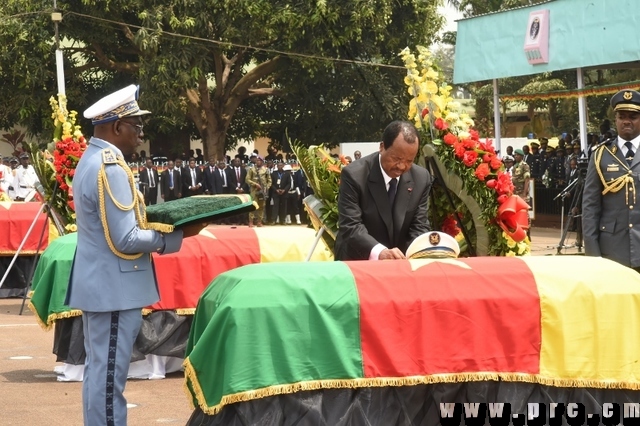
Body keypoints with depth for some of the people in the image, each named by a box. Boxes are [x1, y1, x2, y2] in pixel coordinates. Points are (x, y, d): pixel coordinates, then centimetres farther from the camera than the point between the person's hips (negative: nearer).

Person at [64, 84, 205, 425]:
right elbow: (125, 241, -23)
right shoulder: (110, 168, -21)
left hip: (98, 284, 10)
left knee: (99, 370, 15)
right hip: (114, 288, -10)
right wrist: (177, 234, -14)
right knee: (109, 374, -5)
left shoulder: (93, 159, 11)